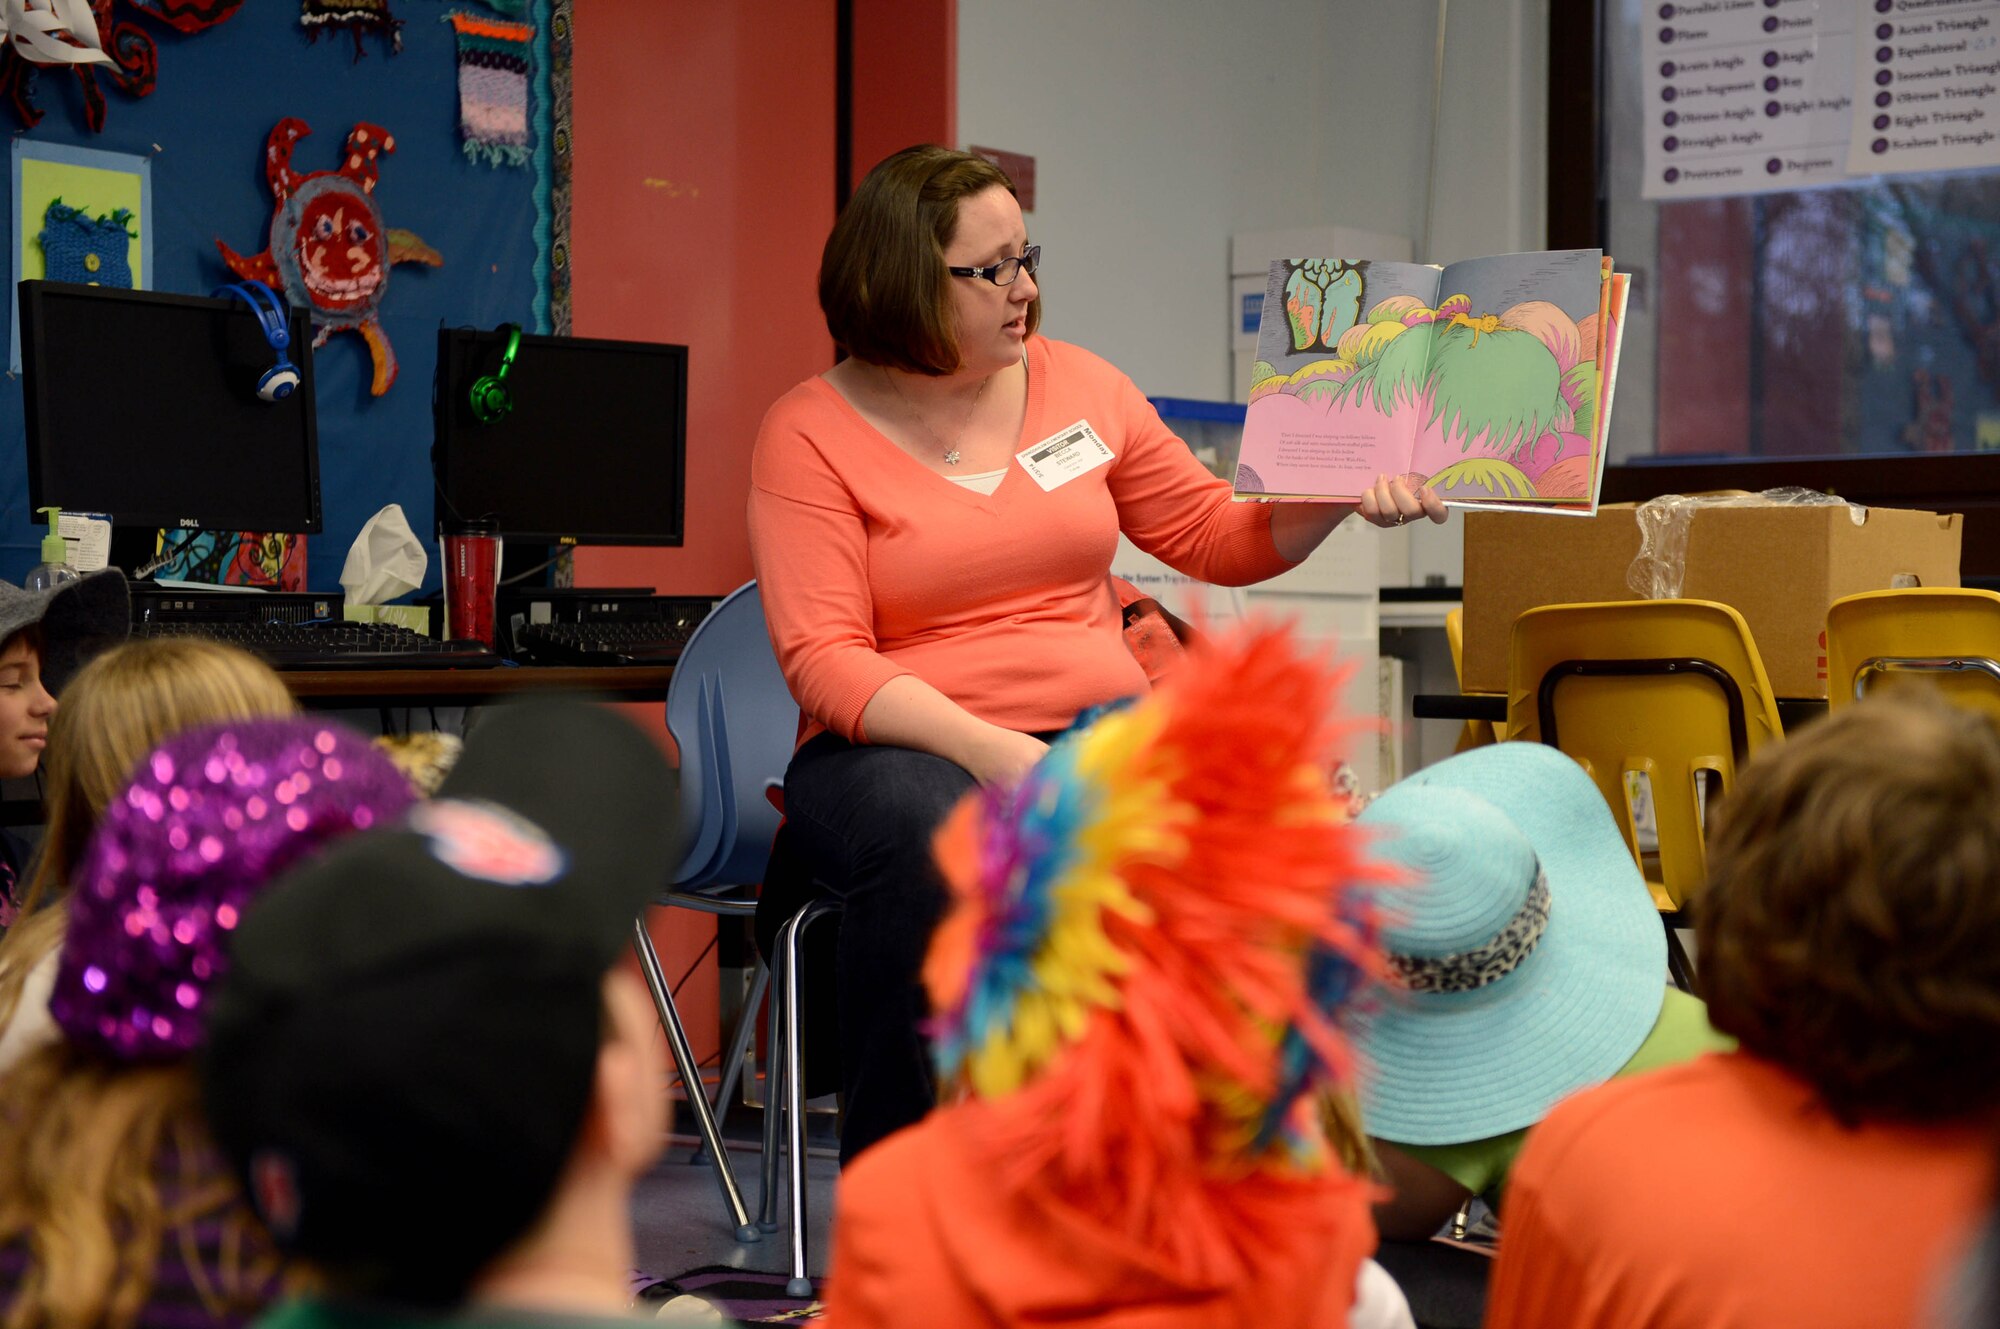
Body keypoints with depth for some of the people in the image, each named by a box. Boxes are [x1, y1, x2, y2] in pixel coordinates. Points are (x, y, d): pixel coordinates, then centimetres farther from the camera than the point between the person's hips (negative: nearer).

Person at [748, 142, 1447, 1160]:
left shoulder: (1078, 385, 13)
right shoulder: (811, 431, -2)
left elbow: (1216, 537, 19)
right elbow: (823, 657, -12)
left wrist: (1348, 492, 0)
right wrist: (986, 750, -25)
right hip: (906, 745, -3)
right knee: (929, 847, -39)